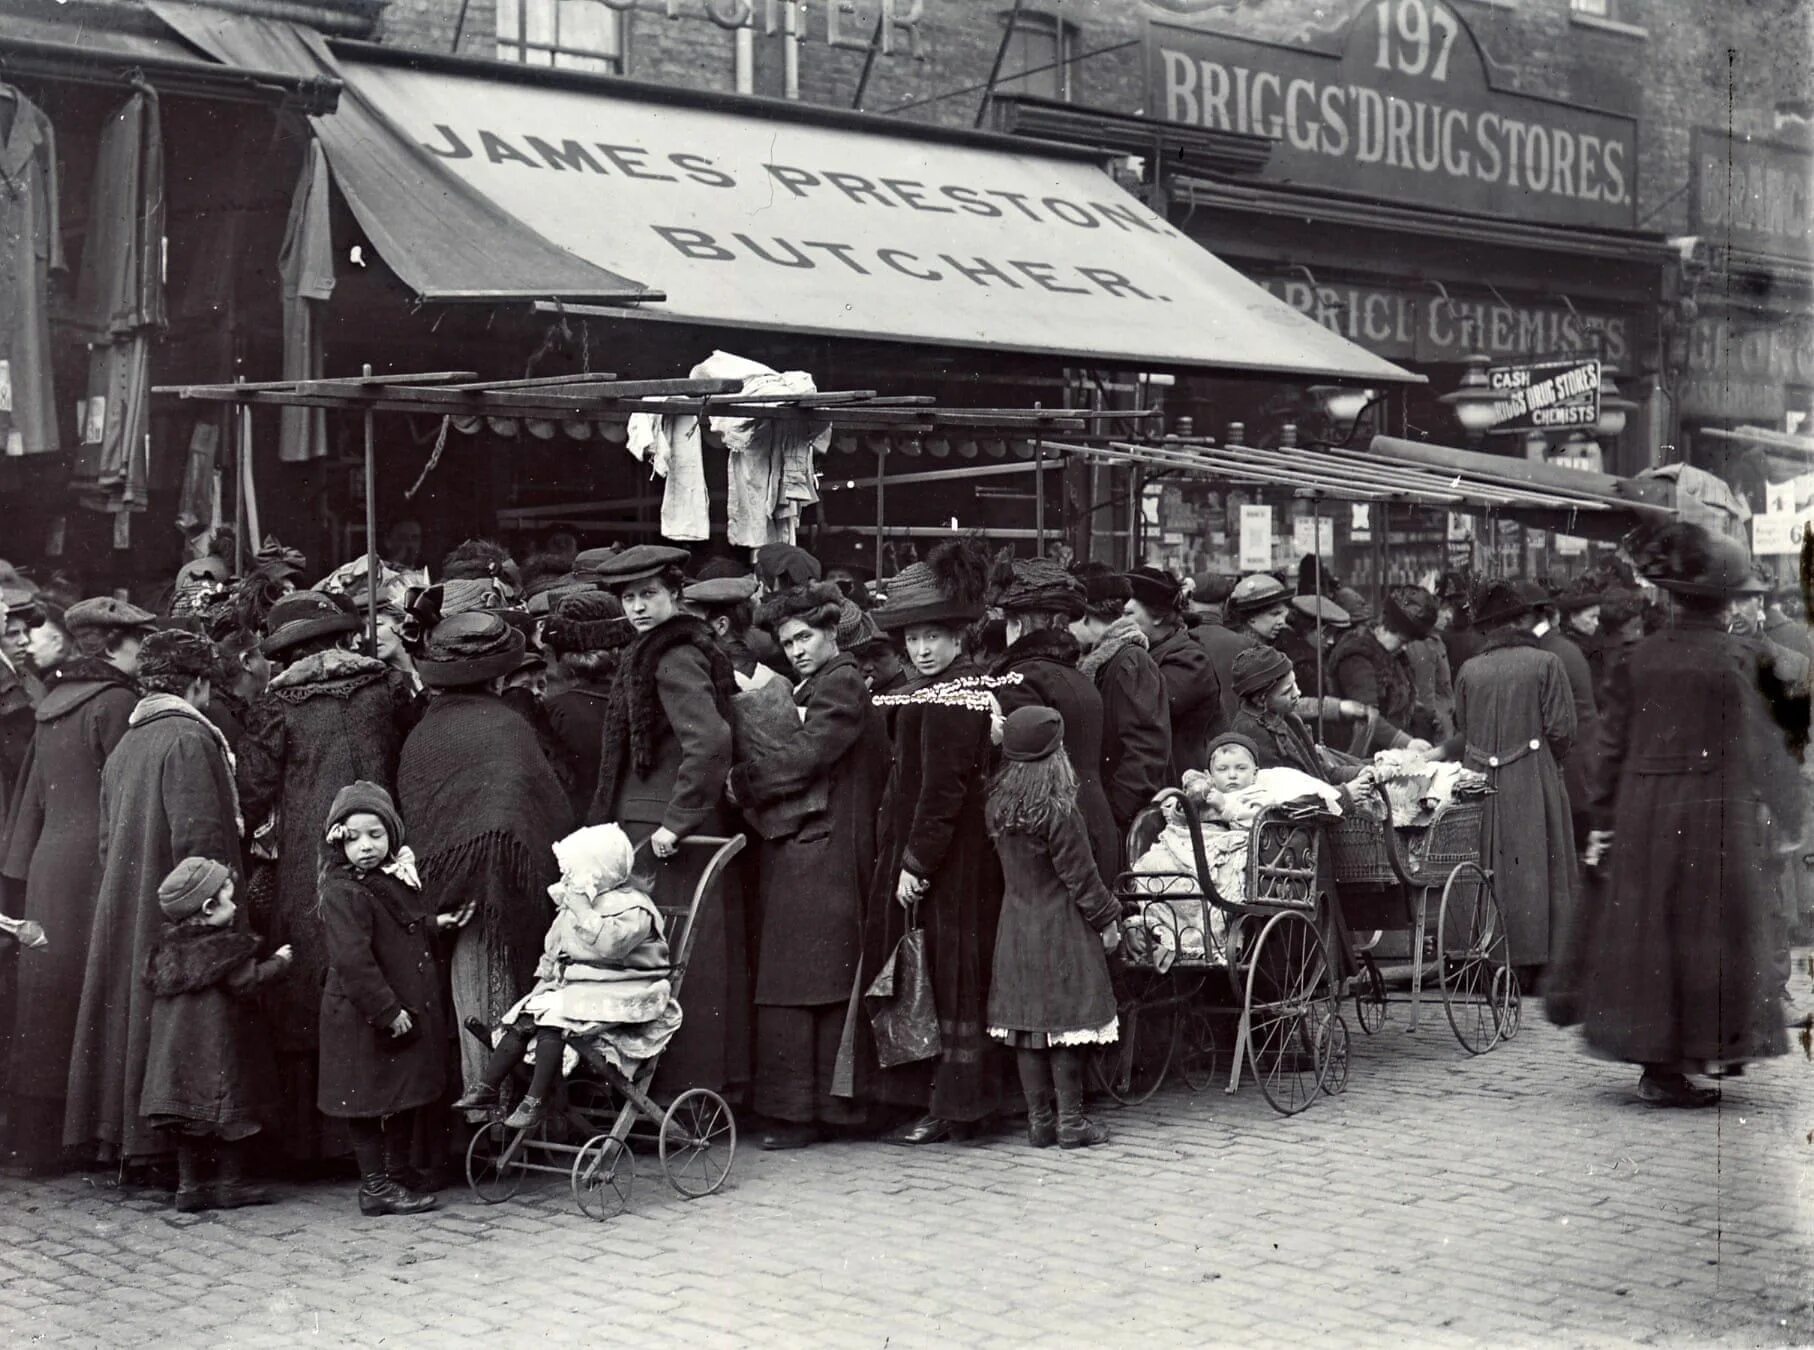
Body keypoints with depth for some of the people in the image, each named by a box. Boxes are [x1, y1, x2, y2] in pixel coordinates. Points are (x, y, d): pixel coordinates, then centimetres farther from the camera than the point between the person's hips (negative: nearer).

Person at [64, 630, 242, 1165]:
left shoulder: (126, 745, 13)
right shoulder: (189, 739, -13)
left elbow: (108, 839, 16)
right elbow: (200, 838, -20)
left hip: (121, 909, 8)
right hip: (174, 911, -8)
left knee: (125, 1011, 12)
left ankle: (117, 1136, 17)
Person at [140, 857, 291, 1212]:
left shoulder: (171, 946, 8)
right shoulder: (227, 947, -13)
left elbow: (154, 981, 16)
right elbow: (246, 982, -17)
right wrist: (278, 962, -3)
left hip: (177, 1049, 7)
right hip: (219, 1047, -7)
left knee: (187, 1113, 9)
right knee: (229, 1110, 2)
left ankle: (190, 1185, 12)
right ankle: (230, 1182, 6)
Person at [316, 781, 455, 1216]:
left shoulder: (399, 878, 9)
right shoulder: (342, 894, -18)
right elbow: (353, 960, -24)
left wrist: (437, 924, 11)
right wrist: (388, 1011, -24)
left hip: (409, 1009, 9)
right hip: (366, 1018, -9)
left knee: (406, 1097, 16)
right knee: (371, 1101, 1)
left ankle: (395, 1178, 28)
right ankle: (376, 1187, 9)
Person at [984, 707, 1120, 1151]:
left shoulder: (998, 806, 1)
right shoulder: (1059, 812, -16)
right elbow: (1079, 875, -12)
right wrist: (1106, 918, -1)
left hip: (1016, 928, 6)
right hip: (1062, 930, -6)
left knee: (1027, 1026, 8)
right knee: (1066, 1026, 1)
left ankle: (1039, 1120, 14)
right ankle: (1070, 1121, 5)